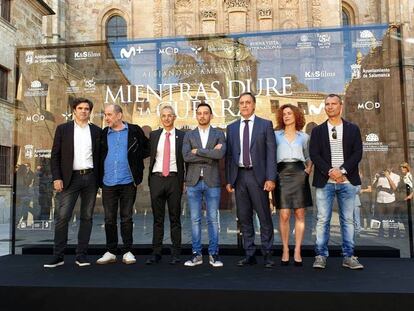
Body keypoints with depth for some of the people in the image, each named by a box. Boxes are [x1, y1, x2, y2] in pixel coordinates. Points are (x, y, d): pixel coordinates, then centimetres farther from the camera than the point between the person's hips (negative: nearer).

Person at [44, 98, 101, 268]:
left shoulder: (96, 131, 9)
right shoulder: (63, 129, 6)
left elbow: (99, 155, 9)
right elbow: (55, 155, 3)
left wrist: (98, 179, 3)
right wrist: (56, 178, -6)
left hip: (90, 177, 2)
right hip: (70, 178, -1)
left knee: (87, 217, 5)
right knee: (62, 216, -5)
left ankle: (81, 255, 13)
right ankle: (58, 255, 6)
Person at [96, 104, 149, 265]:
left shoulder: (134, 131, 2)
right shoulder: (103, 134, 9)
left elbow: (147, 149, 11)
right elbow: (98, 155, 17)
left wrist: (135, 159, 2)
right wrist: (99, 178, 8)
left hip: (128, 182, -2)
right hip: (108, 183, 2)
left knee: (126, 218, 5)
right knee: (109, 219, 6)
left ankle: (127, 251, 15)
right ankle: (111, 252, 18)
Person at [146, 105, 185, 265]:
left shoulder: (182, 136, 3)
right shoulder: (154, 135, 10)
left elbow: (186, 159, 3)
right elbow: (146, 153, 14)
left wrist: (184, 181, -1)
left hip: (174, 180, -2)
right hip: (156, 179, 2)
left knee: (175, 218, 5)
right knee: (157, 218, 8)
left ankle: (175, 253, 13)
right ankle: (156, 253, 15)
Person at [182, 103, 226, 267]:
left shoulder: (219, 134, 6)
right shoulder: (189, 135, 9)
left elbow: (220, 154, -12)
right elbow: (186, 156, -7)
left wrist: (198, 151, -10)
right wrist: (210, 155, -9)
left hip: (212, 181, -1)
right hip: (193, 182, 1)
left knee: (212, 219, 4)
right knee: (195, 219, 5)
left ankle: (213, 254, 14)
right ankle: (196, 254, 15)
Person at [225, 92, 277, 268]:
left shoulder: (265, 125, 3)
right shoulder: (231, 128, 13)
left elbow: (271, 153, -2)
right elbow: (229, 156, 11)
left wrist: (271, 178, -11)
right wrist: (228, 180, 5)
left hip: (258, 175, -3)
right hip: (239, 176, 3)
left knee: (264, 217, 1)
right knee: (244, 218, 8)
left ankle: (267, 255, 12)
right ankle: (250, 255, 18)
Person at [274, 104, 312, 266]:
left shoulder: (304, 137, 15)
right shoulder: (276, 135, 12)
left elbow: (309, 157, 22)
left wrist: (308, 170, 6)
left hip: (299, 174, 1)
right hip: (282, 174, -1)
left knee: (299, 214, -1)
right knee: (284, 215, -5)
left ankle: (297, 251, 6)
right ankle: (285, 250, 5)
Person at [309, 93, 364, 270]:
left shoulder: (353, 129, 9)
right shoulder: (318, 131, 9)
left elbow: (357, 153, 0)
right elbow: (314, 155, -1)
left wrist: (342, 170, -13)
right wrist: (330, 172, -13)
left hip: (347, 181, 1)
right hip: (325, 182, 0)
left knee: (347, 220, 6)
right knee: (323, 220, 0)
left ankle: (348, 256, 14)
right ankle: (321, 256, 7)